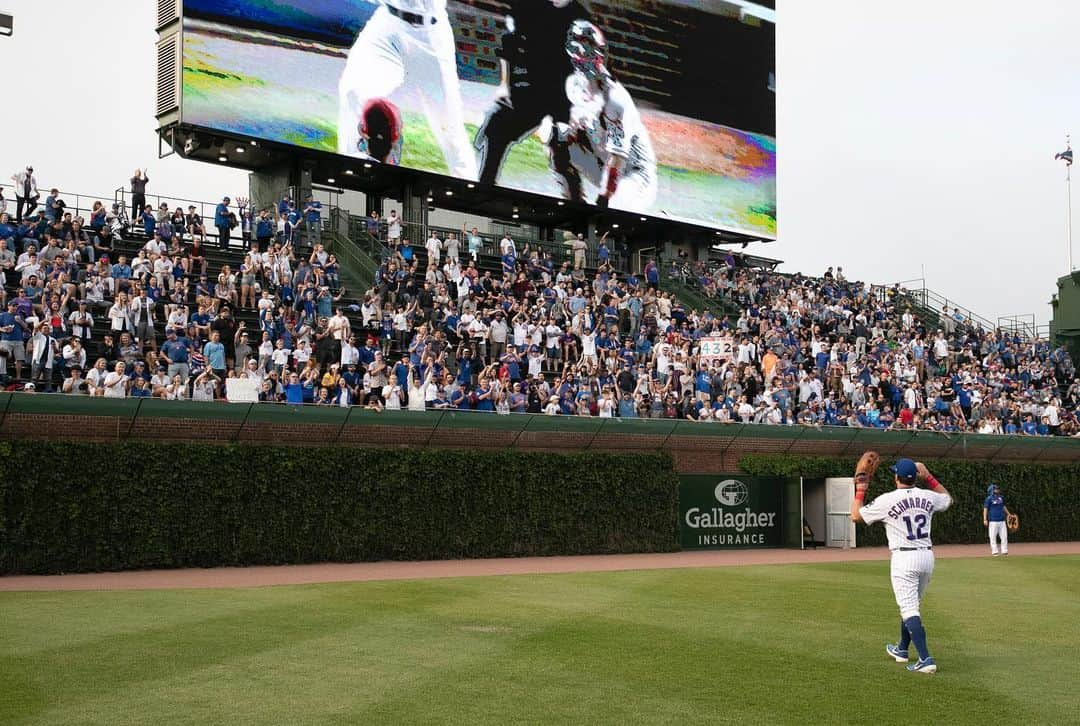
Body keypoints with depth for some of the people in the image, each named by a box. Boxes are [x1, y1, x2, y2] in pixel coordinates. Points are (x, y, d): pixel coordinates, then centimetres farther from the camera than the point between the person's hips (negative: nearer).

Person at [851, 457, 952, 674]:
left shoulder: (887, 500, -9)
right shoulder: (927, 497, 4)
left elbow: (856, 516, 0)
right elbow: (948, 498, 28)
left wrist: (860, 489, 9)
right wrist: (928, 477, 25)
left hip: (904, 558, -6)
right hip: (927, 556, 6)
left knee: (909, 609, -8)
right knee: (911, 605, 22)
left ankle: (925, 659, -19)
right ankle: (902, 649, 37)